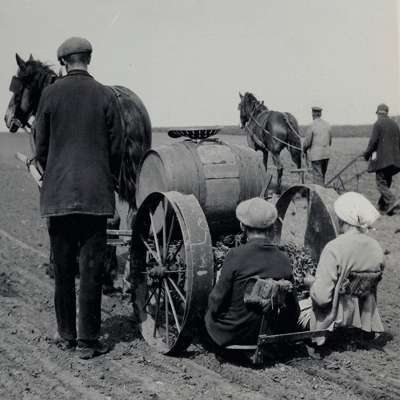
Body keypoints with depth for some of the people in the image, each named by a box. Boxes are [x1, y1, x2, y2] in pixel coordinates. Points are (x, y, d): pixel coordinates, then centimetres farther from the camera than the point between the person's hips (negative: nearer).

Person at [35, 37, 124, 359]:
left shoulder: (50, 94, -1)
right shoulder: (105, 96, -2)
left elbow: (41, 148, 3)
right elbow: (117, 149, 1)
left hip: (58, 193, 1)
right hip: (96, 194, -1)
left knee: (63, 268, 11)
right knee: (91, 268, 2)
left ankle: (66, 335, 20)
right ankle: (88, 340, 5)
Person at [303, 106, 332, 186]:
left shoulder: (311, 126, -10)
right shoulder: (327, 125, 9)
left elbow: (307, 142, -8)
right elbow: (330, 141, 16)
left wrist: (304, 150, 11)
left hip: (316, 154, -6)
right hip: (326, 154, 6)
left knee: (317, 176, -4)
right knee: (322, 175, 16)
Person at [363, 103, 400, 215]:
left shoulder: (378, 124, -7)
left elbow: (373, 141, -13)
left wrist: (367, 154, -1)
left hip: (381, 159, -7)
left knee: (381, 183, -6)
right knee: (387, 182, 15)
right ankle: (382, 205, 20)